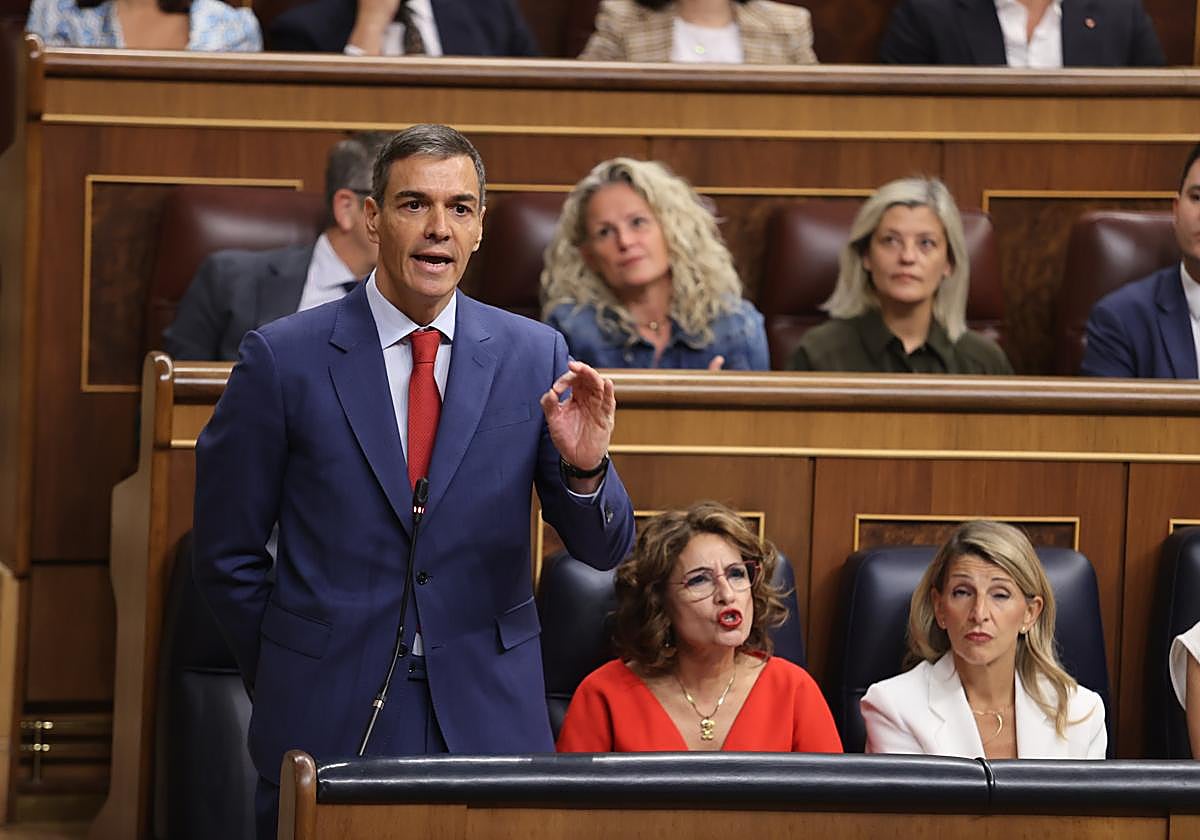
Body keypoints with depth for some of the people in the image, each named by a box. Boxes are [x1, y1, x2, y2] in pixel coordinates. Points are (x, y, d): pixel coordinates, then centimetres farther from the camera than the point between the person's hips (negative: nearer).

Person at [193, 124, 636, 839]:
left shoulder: (536, 356, 2)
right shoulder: (284, 358, -4)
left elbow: (604, 549, 1)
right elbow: (227, 551, 3)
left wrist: (584, 467, -18)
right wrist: (290, 680, 5)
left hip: (490, 718, 2)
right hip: (328, 722, -2)